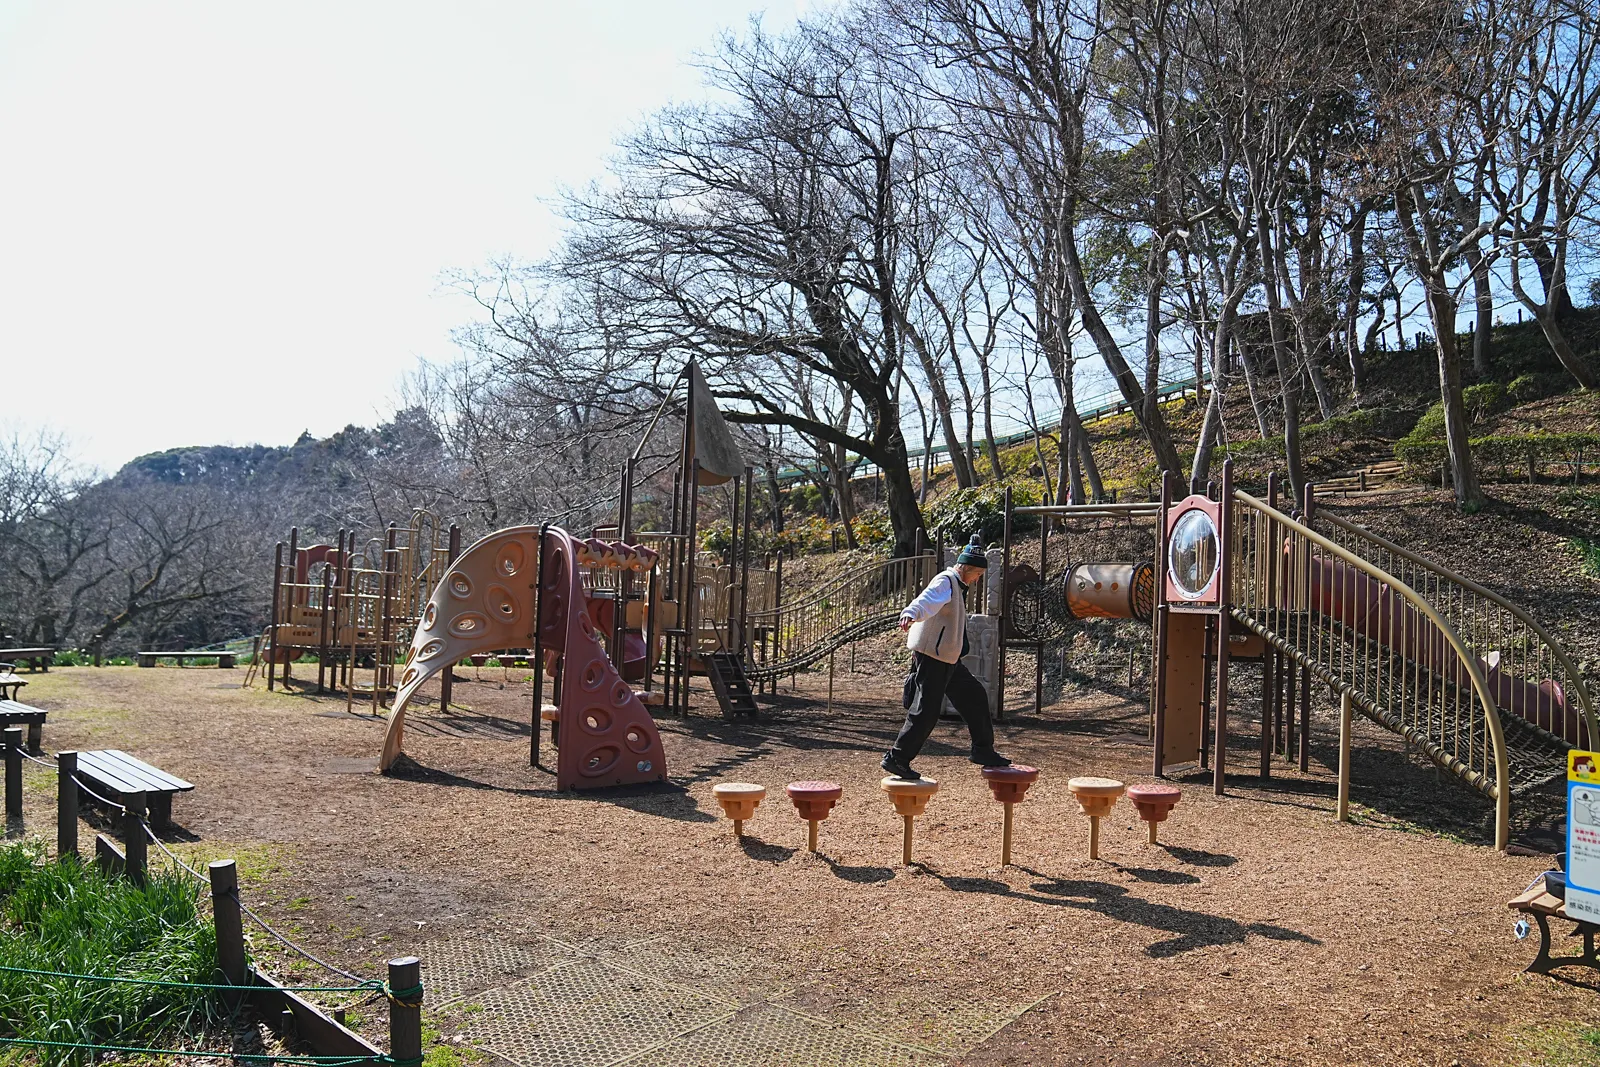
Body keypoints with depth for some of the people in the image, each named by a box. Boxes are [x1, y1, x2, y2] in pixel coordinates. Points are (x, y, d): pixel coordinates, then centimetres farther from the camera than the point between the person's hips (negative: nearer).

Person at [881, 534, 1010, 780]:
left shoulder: (957, 585, 17)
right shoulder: (945, 582, -16)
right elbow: (925, 601, -37)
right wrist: (910, 614, -56)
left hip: (948, 658, 11)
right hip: (932, 656, -11)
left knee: (975, 696, 17)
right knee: (926, 711, -10)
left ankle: (983, 750, 29)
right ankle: (896, 758, -4)